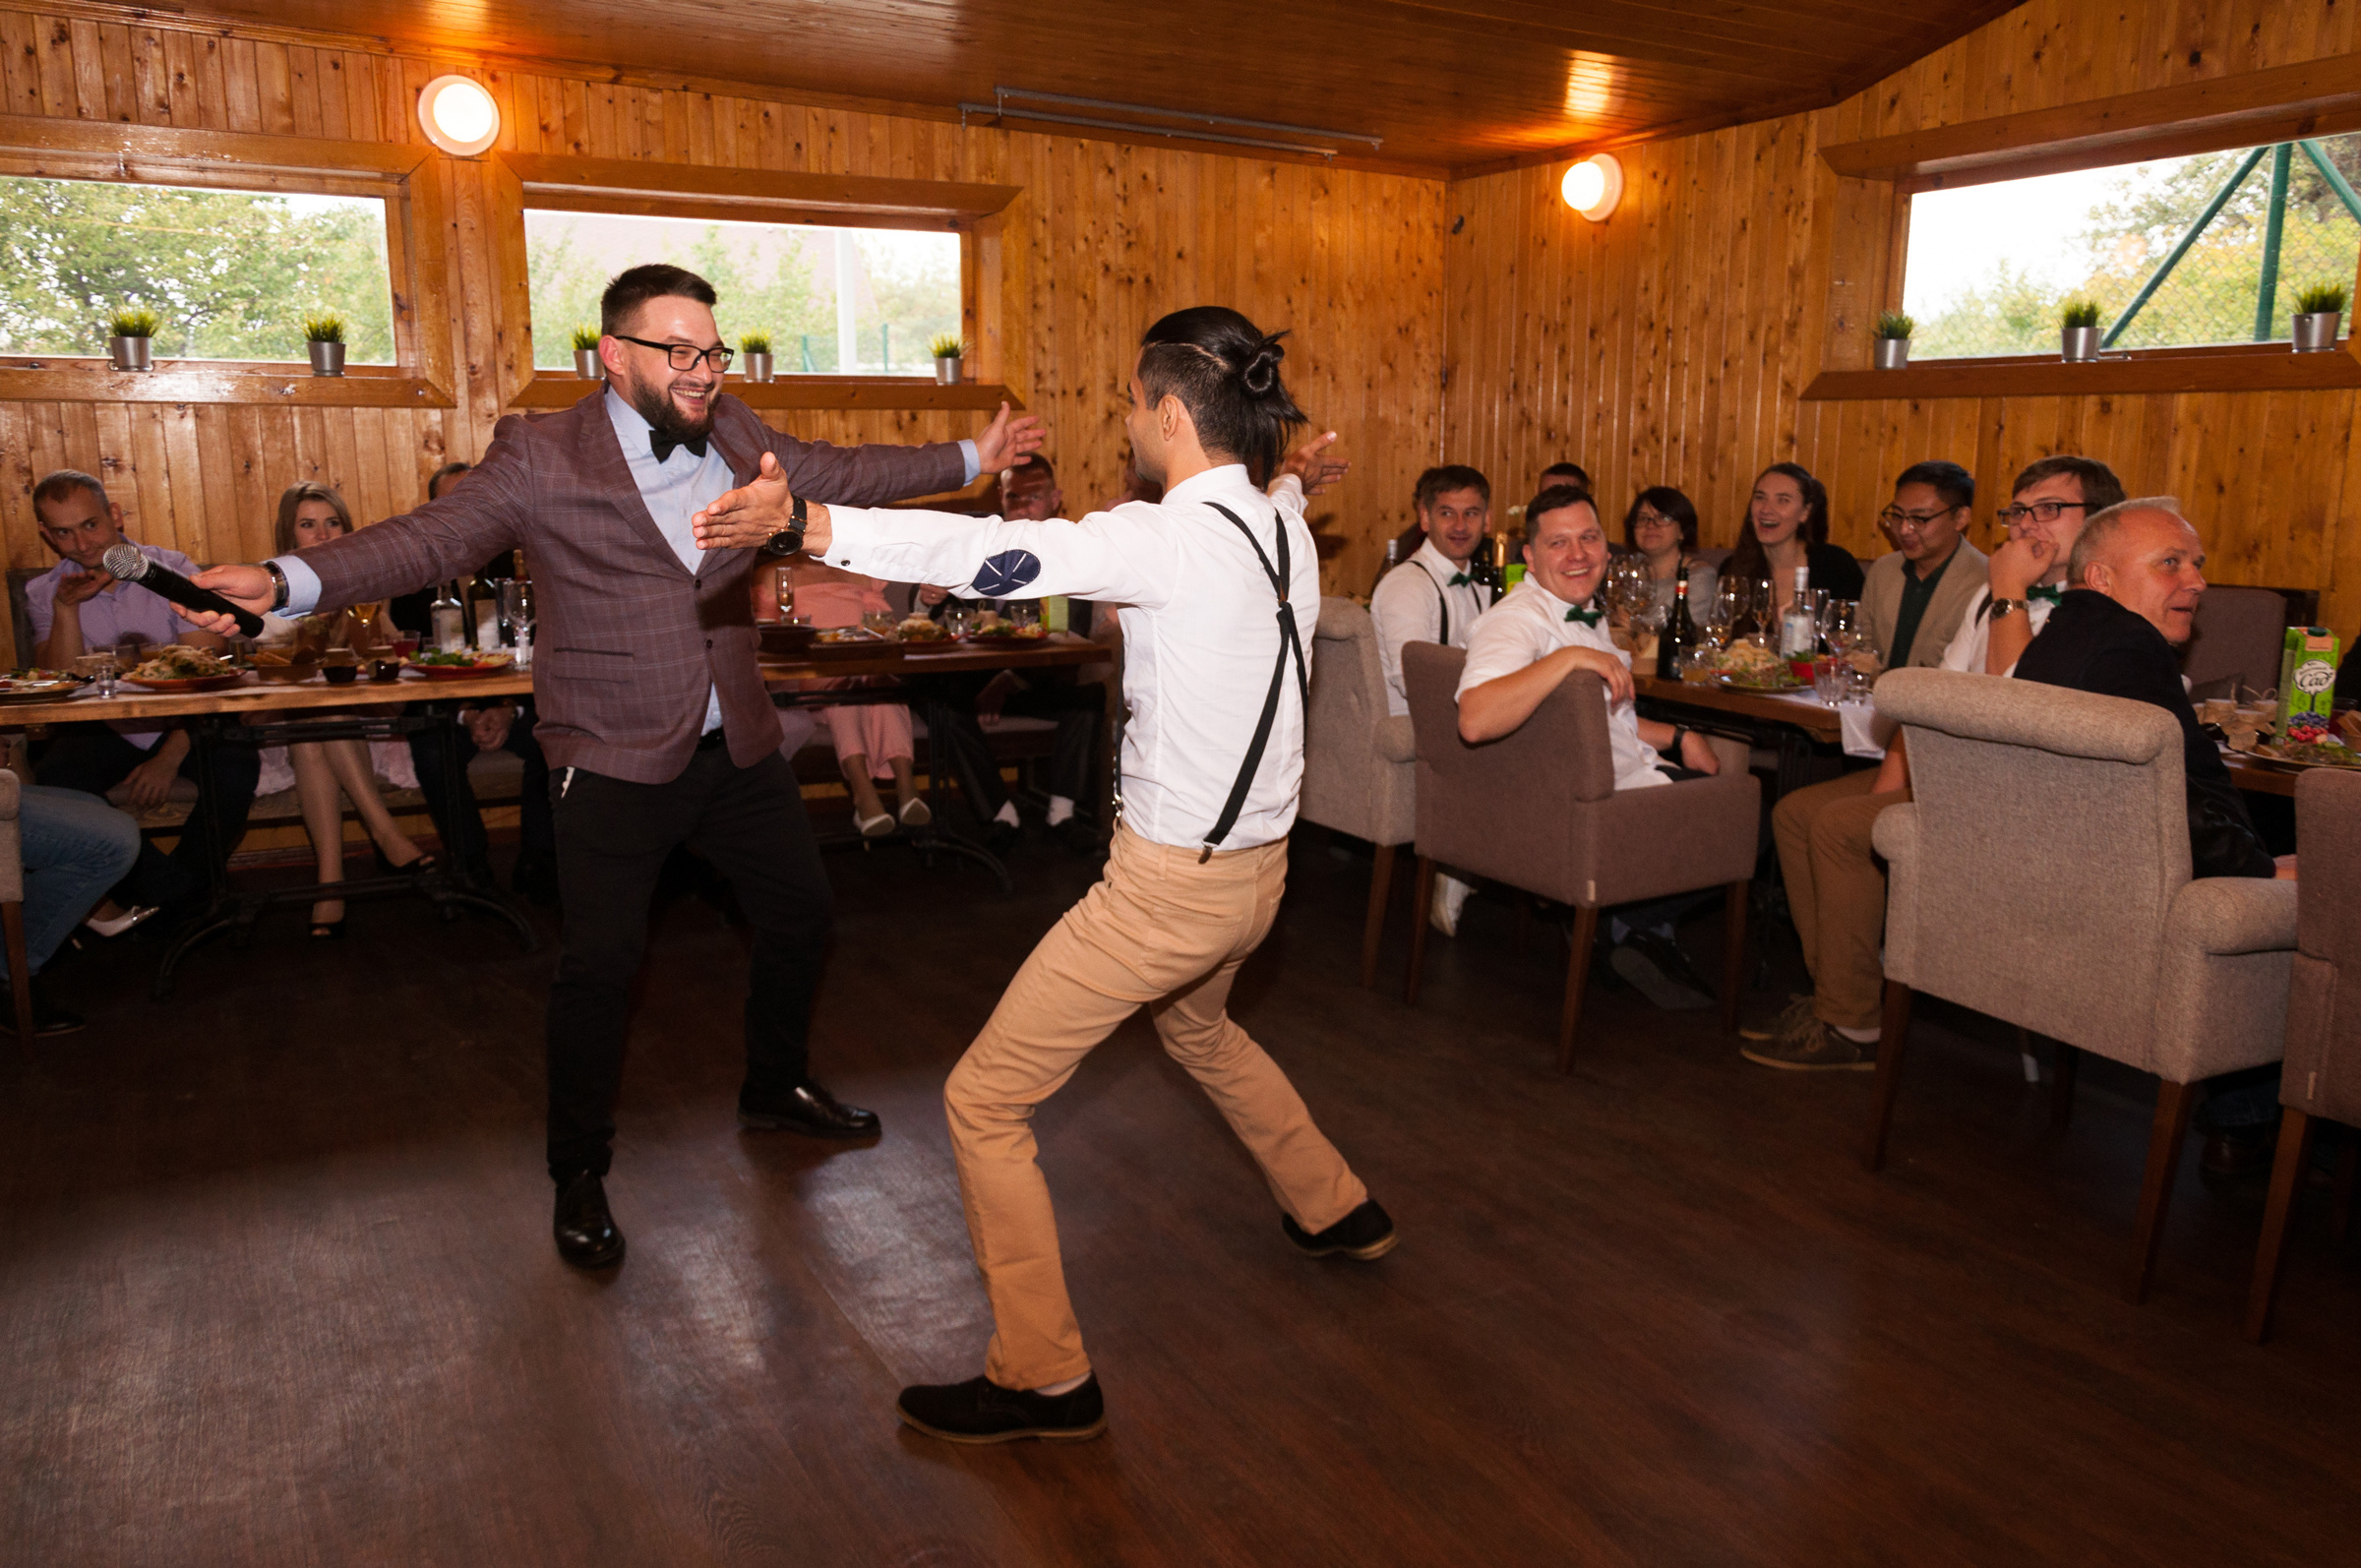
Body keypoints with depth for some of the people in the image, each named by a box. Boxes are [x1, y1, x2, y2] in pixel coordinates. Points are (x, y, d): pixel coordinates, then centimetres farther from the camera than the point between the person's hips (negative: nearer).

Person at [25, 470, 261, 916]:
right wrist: (66, 608, -19)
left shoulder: (172, 570, -5)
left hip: (181, 726, -2)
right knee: (54, 778, -29)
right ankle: (169, 890, -18)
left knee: (236, 765, -31)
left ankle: (175, 894, -10)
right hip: (102, 729, 2)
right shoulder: (44, 594, 3)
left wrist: (169, 758, -20)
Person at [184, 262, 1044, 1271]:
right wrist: (289, 581, -33)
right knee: (600, 963, -3)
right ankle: (579, 1175, 19)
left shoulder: (734, 435, 5)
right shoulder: (541, 457, -10)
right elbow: (434, 537, -17)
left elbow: (837, 474, 17)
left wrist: (969, 461, 22)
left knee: (799, 912, 15)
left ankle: (778, 1087, 40)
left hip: (738, 747, 6)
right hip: (617, 762, -6)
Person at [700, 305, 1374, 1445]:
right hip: (1256, 870, 9)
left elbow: (993, 555, -34)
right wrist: (1292, 485, 48)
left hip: (1169, 885, -9)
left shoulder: (1173, 539, -21)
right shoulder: (1279, 529, 3)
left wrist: (812, 525, -40)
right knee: (1197, 1029, 38)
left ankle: (1045, 1377, 11)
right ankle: (1336, 1211, 53)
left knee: (985, 1099, 3)